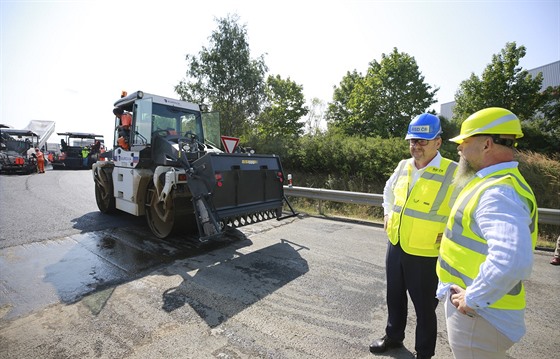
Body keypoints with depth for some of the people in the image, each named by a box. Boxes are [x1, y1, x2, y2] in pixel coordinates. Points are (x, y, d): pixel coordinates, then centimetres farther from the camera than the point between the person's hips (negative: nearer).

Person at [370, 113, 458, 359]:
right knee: (394, 298, 23)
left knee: (424, 307, 15)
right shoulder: (403, 166, 2)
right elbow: (388, 191, 21)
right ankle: (393, 336, 48)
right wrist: (388, 215, 12)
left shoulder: (453, 173, -16)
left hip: (424, 254, -5)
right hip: (394, 246, 6)